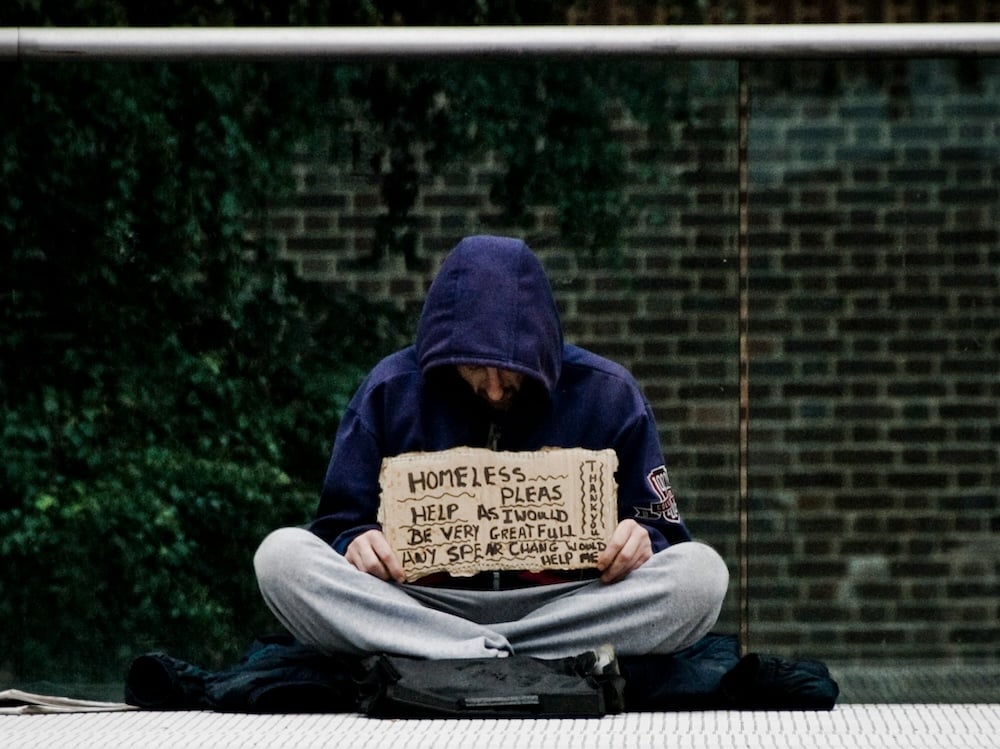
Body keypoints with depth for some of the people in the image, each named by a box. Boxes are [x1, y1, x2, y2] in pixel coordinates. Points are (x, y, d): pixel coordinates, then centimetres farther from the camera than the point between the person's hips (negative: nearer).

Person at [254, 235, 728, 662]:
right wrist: (354, 542, -16)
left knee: (700, 572, -27)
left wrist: (641, 541, -17)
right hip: (421, 605, 0)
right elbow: (339, 525, 8)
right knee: (281, 556, -25)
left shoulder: (606, 395, 2)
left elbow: (662, 531, 7)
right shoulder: (391, 391, 3)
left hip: (563, 611, 0)